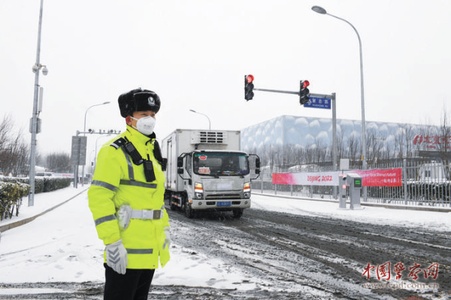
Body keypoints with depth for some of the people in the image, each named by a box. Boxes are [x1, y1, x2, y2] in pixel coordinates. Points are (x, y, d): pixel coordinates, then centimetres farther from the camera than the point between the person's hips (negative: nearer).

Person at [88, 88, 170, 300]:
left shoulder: (152, 150, 13)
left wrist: (164, 228, 17)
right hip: (125, 249, -8)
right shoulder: (115, 151, -14)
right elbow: (98, 197, -20)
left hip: (150, 249, 8)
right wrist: (112, 242, -22)